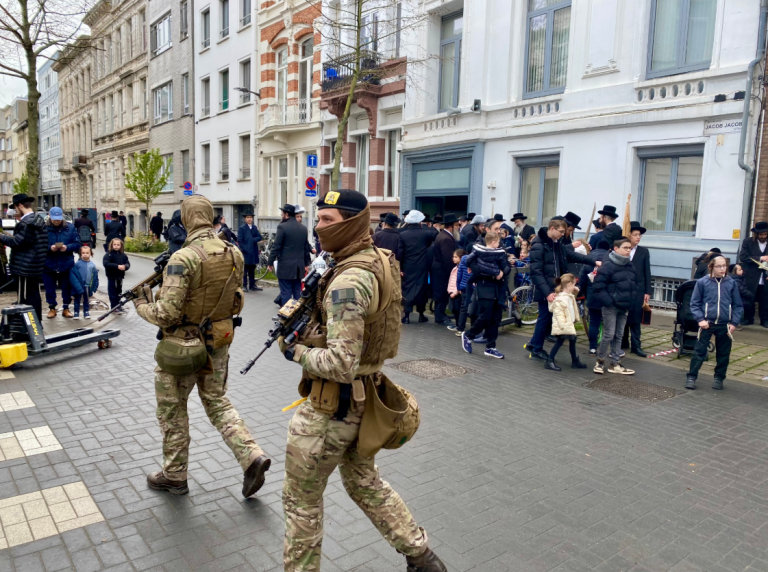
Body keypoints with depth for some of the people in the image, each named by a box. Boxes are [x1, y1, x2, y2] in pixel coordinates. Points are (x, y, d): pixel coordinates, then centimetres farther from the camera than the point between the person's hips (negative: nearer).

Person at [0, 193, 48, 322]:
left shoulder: (26, 223, -19)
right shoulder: (39, 220, 12)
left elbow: (17, 241, -22)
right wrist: (20, 222, 14)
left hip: (24, 267, -10)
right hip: (36, 266, 10)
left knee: (24, 298, -3)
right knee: (34, 295, 15)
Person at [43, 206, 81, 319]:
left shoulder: (70, 228, -1)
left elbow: (77, 244, 0)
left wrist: (67, 247, -18)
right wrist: (49, 248, -21)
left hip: (66, 265, 1)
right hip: (49, 265, -1)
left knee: (67, 288, 10)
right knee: (50, 289, 9)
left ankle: (66, 308, 24)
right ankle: (52, 308, 25)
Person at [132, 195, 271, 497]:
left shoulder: (182, 259, -23)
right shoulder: (234, 254, -3)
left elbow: (167, 313, -23)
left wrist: (142, 306, -4)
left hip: (183, 346, -6)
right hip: (219, 340, 6)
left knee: (172, 410, 14)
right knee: (217, 402, 21)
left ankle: (174, 476, 29)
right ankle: (251, 456, 8)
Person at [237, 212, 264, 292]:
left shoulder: (255, 227, 12)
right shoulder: (242, 228, -3)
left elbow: (260, 237, 3)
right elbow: (239, 241, -8)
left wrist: (253, 240, -13)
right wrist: (245, 249, -14)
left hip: (254, 252, 5)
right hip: (245, 252, -5)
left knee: (252, 269, 12)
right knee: (245, 270, -1)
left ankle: (252, 284, 19)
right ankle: (244, 285, 4)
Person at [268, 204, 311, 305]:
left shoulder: (282, 227, -10)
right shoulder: (303, 228, 8)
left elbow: (276, 247, -11)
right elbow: (306, 247, 13)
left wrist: (270, 262, -4)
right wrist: (306, 263, 21)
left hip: (285, 266, -6)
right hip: (299, 266, 6)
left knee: (286, 293, -2)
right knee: (297, 293, 12)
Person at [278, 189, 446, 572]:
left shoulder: (348, 281, -26)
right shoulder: (381, 262, 2)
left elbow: (340, 364, -30)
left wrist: (296, 351, -13)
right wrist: (305, 317, 3)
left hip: (332, 406, -10)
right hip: (364, 397, 10)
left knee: (301, 497, 12)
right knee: (365, 484, 26)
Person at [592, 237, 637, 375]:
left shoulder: (630, 266, 10)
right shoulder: (607, 265, -13)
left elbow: (634, 284, 21)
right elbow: (598, 286, -16)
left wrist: (631, 300, 9)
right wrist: (608, 301, -19)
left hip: (623, 307, 7)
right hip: (610, 307, -7)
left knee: (618, 336, 11)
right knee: (609, 335, -5)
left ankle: (615, 364, 18)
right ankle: (600, 361, 13)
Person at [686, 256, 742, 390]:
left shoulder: (731, 283, 1)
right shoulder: (702, 282, -4)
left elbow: (738, 306, 7)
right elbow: (695, 303, 2)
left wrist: (734, 323, -1)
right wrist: (700, 319, -9)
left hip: (725, 325, 2)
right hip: (707, 323, -2)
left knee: (723, 353, 11)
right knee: (699, 351, 0)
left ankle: (719, 378, 25)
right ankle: (691, 377, 7)